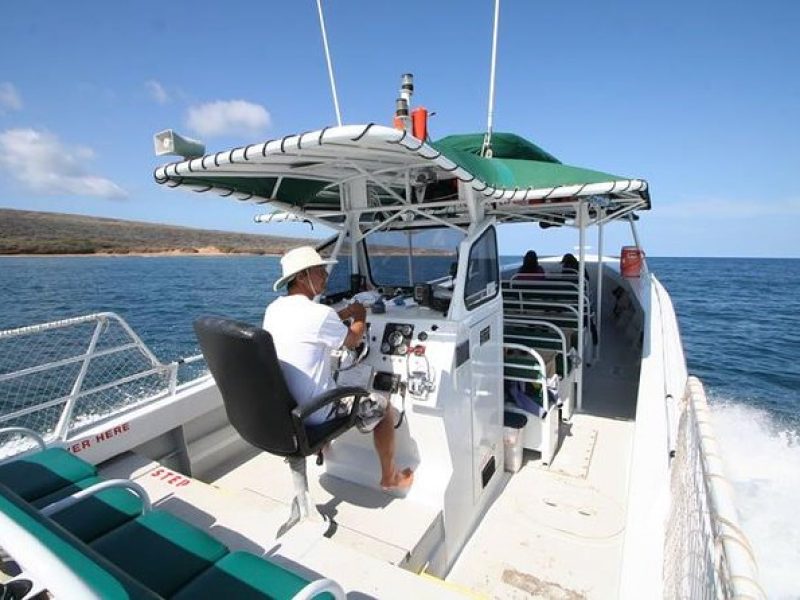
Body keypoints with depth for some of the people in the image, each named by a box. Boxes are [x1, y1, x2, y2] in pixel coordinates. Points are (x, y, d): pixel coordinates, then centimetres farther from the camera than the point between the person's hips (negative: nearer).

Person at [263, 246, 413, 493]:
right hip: (312, 414, -8)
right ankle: (390, 478, 28)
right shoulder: (319, 313, -26)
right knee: (385, 407, 10)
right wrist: (361, 317, 11)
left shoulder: (273, 309, -2)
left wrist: (346, 313, 14)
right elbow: (353, 340, -7)